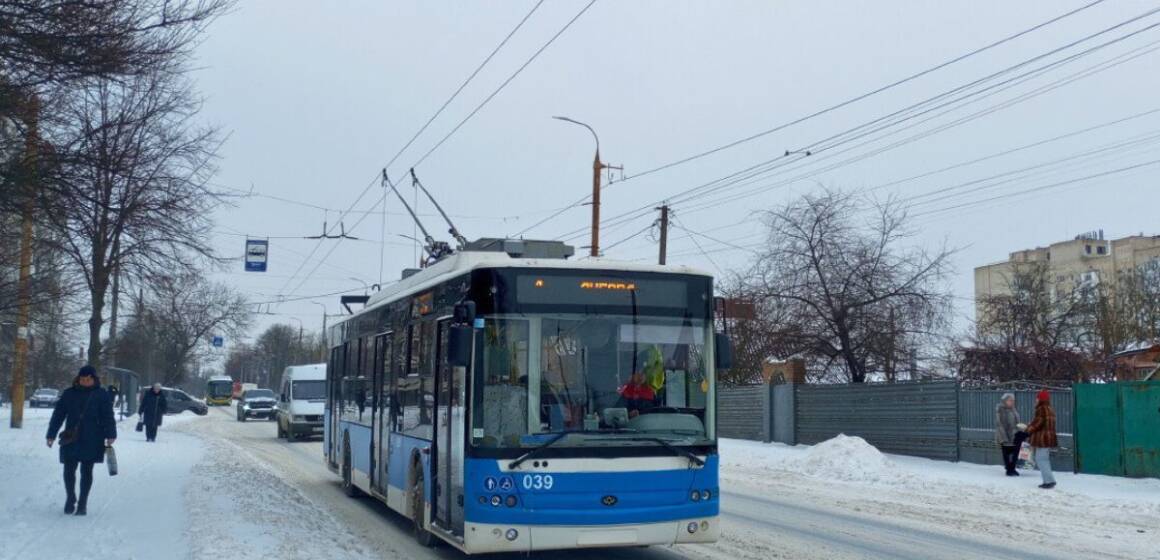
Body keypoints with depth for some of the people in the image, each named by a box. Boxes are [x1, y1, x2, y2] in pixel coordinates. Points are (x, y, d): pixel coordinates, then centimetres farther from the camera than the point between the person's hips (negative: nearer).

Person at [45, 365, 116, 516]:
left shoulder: (101, 395, 0)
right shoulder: (69, 394, 5)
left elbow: (108, 416, -5)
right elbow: (58, 415, 6)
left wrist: (110, 435, -14)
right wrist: (51, 435, 3)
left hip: (92, 441, -2)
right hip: (71, 440, 2)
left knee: (86, 472, 5)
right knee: (69, 471, 4)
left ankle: (82, 504, 15)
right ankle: (70, 499, 27)